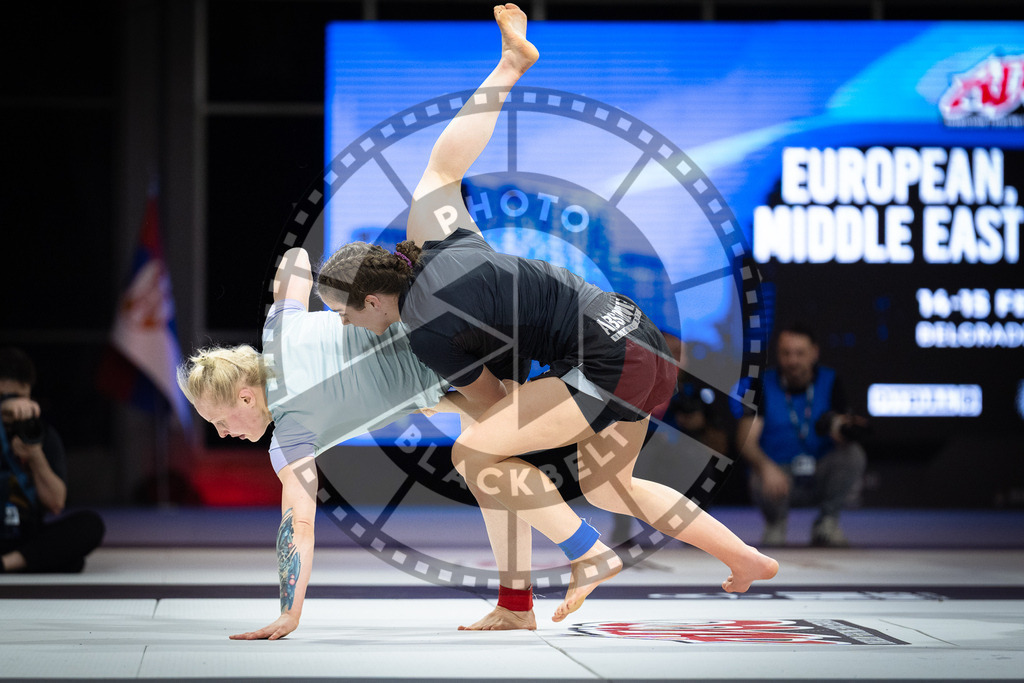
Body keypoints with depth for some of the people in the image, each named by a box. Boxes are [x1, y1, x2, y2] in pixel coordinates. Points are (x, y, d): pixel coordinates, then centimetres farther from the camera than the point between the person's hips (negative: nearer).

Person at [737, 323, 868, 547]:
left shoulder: (829, 381, 0)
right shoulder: (763, 385, -4)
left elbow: (840, 436, -10)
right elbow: (746, 441, -14)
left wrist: (847, 430, -37)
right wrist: (766, 467, -36)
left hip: (820, 477, 2)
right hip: (779, 474, -2)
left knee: (853, 454, -26)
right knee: (763, 482, -36)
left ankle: (826, 525, -6)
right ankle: (776, 525, 2)